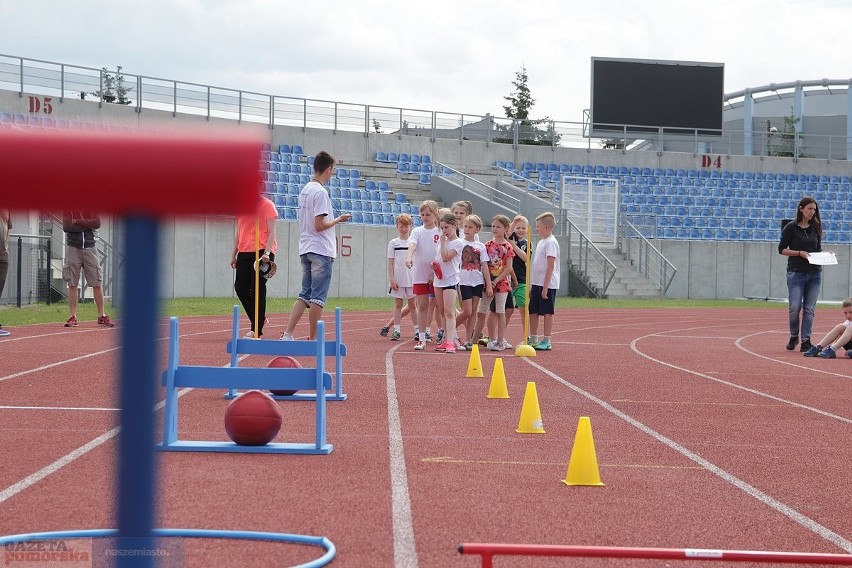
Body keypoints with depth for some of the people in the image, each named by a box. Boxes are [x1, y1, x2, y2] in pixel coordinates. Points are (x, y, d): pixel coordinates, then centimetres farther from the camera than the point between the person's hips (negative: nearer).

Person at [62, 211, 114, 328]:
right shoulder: (68, 208, 3)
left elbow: (97, 223, -10)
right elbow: (66, 226, -12)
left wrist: (78, 221, -12)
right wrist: (87, 225, -11)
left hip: (90, 248, 1)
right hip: (73, 248, -1)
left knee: (97, 284, -1)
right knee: (72, 285, -1)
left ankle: (101, 316, 4)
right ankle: (73, 317, 2)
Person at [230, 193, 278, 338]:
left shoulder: (267, 205, -3)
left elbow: (272, 231, -8)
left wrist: (266, 252, -20)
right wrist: (234, 254, 19)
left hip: (262, 251, -6)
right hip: (244, 252, 6)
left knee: (258, 290, -5)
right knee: (240, 288, 1)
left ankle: (257, 331, 1)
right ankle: (259, 319, 21)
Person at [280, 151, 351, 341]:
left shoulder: (305, 190, 13)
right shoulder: (320, 192, -15)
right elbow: (319, 225, -19)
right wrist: (338, 220, -5)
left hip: (306, 250, 9)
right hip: (321, 251, -9)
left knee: (305, 295, 10)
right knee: (318, 297, -3)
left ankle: (288, 334, 1)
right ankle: (313, 339, 1)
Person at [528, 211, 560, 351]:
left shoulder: (551, 242, -13)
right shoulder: (541, 242, 16)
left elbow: (550, 266, -18)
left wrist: (545, 287, -22)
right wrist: (531, 286, 18)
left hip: (547, 284, -9)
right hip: (536, 283, 9)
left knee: (547, 312, -3)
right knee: (533, 311, 11)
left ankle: (546, 341, 1)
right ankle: (533, 340, 18)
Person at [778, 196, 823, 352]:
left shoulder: (816, 228, 11)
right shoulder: (791, 227, -2)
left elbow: (818, 250, 18)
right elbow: (782, 249, -3)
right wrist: (800, 253, -15)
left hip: (814, 273, 4)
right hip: (796, 273, -4)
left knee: (809, 309, 0)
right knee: (795, 307, -8)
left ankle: (806, 341, 4)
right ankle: (793, 336, 15)